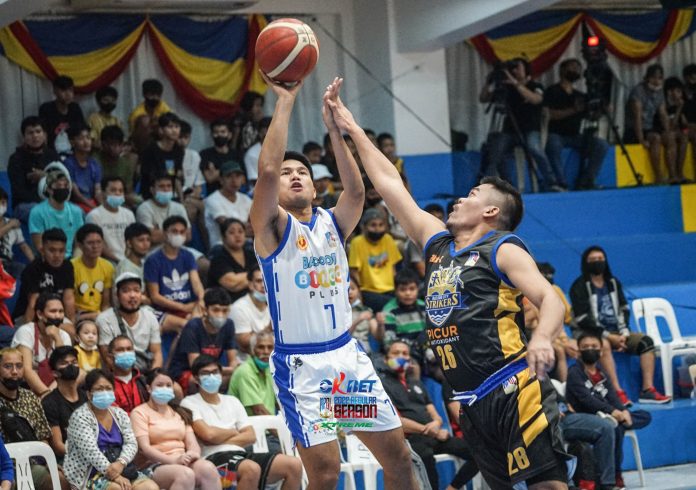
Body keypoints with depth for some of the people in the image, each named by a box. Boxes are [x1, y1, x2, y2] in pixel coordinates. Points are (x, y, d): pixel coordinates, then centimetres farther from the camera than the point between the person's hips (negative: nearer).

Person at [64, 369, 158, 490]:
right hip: (90, 475, -6)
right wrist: (115, 476, -25)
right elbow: (91, 451, -18)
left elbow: (131, 443, 5)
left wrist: (120, 463, -18)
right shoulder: (80, 417, -7)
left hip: (122, 470, 6)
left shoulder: (120, 414, 13)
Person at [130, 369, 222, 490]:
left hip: (183, 462, 5)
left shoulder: (179, 412, 25)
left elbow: (192, 442, 15)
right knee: (186, 474, -37)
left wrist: (193, 453, -12)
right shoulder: (140, 412, 5)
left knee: (208, 468, -29)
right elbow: (144, 448, -8)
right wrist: (173, 460, -21)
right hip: (155, 465, -5)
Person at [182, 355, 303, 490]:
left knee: (294, 465, -14)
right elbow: (208, 434, -11)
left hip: (241, 455, 7)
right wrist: (233, 432, 7)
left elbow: (251, 436, 12)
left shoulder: (232, 401, 23)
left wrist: (220, 439, -2)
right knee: (252, 469, -40)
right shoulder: (190, 403, 6)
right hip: (214, 459, -7)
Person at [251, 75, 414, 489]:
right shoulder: (273, 227, -5)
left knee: (398, 455, 8)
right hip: (302, 365, -6)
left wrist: (333, 125, -16)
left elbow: (356, 191, -11)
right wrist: (285, 101, -19)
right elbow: (266, 170, -22)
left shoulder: (331, 223, 10)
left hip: (347, 354, 6)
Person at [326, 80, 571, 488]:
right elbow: (391, 184, 23)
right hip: (471, 401, 8)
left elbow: (552, 300, -14)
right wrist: (353, 129, 26)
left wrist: (542, 339, -36)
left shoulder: (503, 250, -2)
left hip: (513, 390, -8)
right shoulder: (438, 243, 18)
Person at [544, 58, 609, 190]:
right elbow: (551, 114, -12)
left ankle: (585, 181, -15)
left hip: (574, 136, 5)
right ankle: (562, 183, -29)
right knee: (553, 145, -39)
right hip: (556, 135, -5)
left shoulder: (580, 96, 17)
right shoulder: (553, 91, 1)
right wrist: (573, 110, -22)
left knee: (602, 145, -16)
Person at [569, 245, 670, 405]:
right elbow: (582, 320, -13)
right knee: (604, 344, -38)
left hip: (616, 333, 6)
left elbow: (623, 310, 12)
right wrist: (608, 336, -17)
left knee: (646, 341, -12)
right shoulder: (580, 287, -6)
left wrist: (624, 333, -6)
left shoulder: (613, 283, 14)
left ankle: (648, 390, -20)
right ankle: (617, 392, -43)